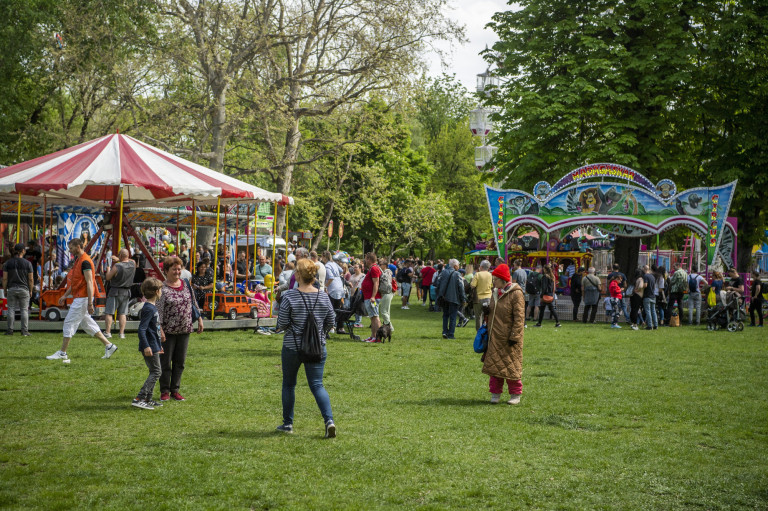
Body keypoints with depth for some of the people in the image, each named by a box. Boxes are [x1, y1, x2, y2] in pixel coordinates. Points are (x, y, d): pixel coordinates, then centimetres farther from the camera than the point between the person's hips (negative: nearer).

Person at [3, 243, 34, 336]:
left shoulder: (7, 263, 0)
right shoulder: (27, 263, -4)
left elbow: (5, 278, -1)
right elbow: (31, 279, -2)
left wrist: (5, 290, 8)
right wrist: (31, 290, 8)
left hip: (11, 289, 1)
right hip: (24, 289, -1)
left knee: (11, 309, 7)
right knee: (24, 310, 3)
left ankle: (10, 330, 5)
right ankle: (25, 331, 1)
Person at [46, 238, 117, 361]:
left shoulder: (85, 262, -17)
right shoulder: (78, 260, 15)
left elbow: (89, 283, -21)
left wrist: (90, 303, -24)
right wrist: (66, 295, 24)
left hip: (82, 298, -10)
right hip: (79, 297, 10)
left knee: (69, 323, -5)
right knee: (87, 323, 13)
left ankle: (62, 353, 1)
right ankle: (108, 345, 16)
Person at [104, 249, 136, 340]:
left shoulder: (117, 266, -17)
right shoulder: (133, 264, -2)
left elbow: (107, 278, -10)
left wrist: (109, 270, 8)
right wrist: (119, 260, 11)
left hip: (115, 292, -5)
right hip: (126, 292, 5)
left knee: (109, 313, 1)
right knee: (123, 313, 9)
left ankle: (107, 333, -3)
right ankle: (122, 333, 5)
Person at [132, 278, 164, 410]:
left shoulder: (152, 307, 14)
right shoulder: (149, 309, -18)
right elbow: (142, 329, -24)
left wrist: (159, 345, 30)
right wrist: (146, 346, -29)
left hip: (153, 346, 10)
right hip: (150, 347, -10)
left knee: (155, 371, 15)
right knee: (156, 372, -9)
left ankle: (148, 399, 20)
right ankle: (139, 399, -12)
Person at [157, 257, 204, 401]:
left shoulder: (186, 284, 7)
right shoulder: (162, 288, -10)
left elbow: (193, 302, 18)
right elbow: (158, 310, -13)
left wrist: (199, 319, 16)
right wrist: (160, 329, -19)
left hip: (184, 330, 5)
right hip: (168, 331, -5)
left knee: (180, 362, 9)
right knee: (165, 362, 3)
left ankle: (175, 390, 19)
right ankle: (165, 391, 14)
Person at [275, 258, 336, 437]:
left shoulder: (289, 296, -12)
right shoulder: (323, 297, -2)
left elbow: (281, 324, -9)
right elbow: (330, 323, 5)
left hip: (292, 347, -2)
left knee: (289, 384, 15)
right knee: (317, 384, 4)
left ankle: (288, 423, 23)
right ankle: (329, 420, -16)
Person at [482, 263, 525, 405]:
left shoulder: (516, 294, -12)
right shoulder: (496, 293, 12)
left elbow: (519, 318, -15)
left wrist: (514, 336, -19)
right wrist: (487, 331, 19)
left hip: (508, 339, -7)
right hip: (495, 338, 7)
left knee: (512, 366, 2)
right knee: (494, 365, 6)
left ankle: (515, 394, 13)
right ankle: (495, 393, 15)